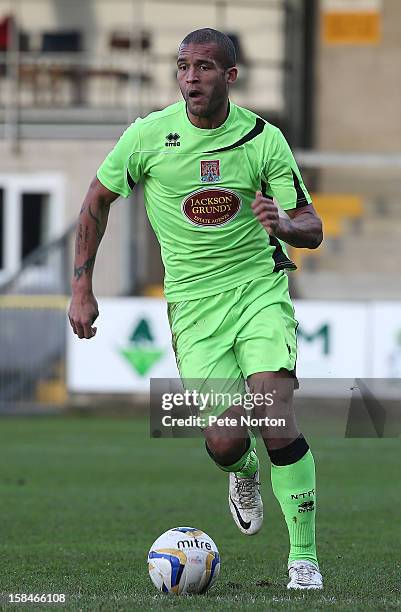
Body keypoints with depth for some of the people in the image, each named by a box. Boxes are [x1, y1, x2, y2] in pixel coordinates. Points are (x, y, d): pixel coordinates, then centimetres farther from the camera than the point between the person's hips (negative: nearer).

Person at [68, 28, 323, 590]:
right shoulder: (148, 134, -5)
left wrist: (285, 224, -26)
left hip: (259, 286, 0)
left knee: (276, 418, -19)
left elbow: (312, 228, -1)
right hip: (194, 301, 1)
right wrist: (82, 289, 7)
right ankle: (244, 471, 29)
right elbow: (98, 199, 10)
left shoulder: (264, 139, -5)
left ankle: (304, 560, -8)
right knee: (225, 442, -12)